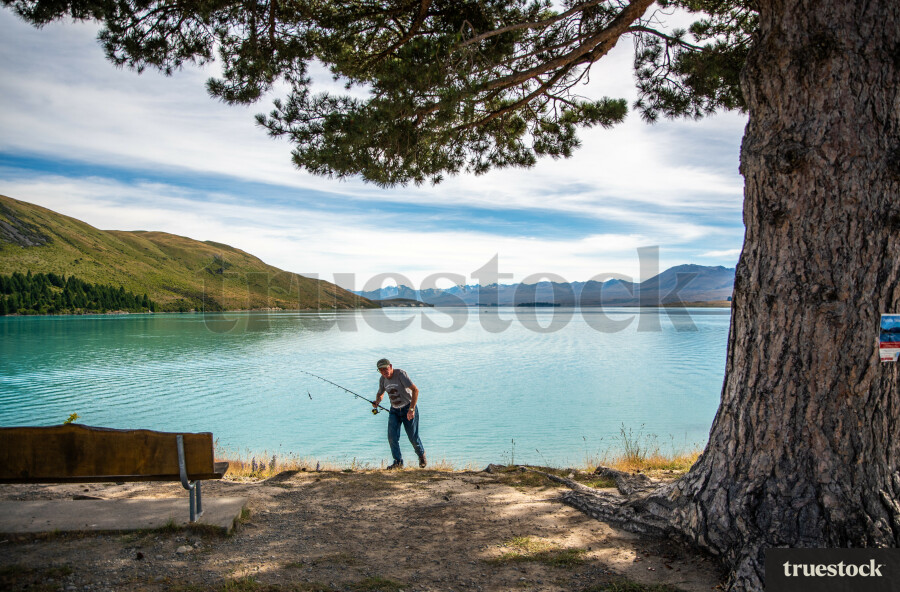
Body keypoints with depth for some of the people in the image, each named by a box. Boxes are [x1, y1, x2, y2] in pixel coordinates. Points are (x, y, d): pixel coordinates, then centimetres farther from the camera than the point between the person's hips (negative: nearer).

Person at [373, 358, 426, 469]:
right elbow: (380, 393, 19)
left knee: (413, 437, -1)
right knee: (392, 436, -9)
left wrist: (412, 409, -32)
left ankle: (421, 455, 29)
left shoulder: (401, 374, -21)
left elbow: (415, 390, -27)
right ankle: (398, 462, 4)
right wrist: (377, 402, -5)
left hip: (408, 409, -5)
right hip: (394, 410, 5)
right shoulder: (382, 379, 0)